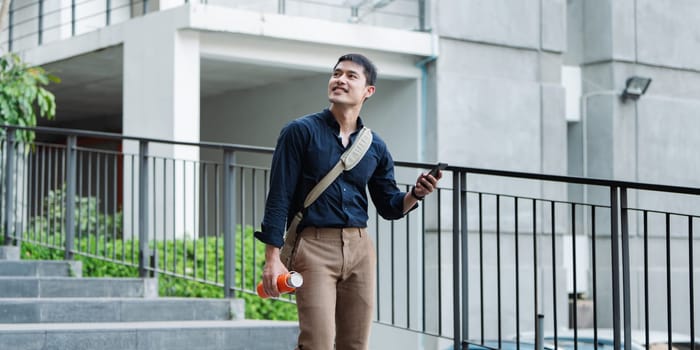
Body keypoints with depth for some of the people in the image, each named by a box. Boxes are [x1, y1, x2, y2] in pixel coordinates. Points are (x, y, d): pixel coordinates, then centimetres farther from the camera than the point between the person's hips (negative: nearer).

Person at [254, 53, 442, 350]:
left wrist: (415, 194, -5)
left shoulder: (375, 147, 12)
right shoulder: (300, 132, 0)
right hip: (314, 246, -5)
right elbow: (279, 198, -4)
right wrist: (272, 259, -11)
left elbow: (389, 207, 18)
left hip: (360, 249, 5)